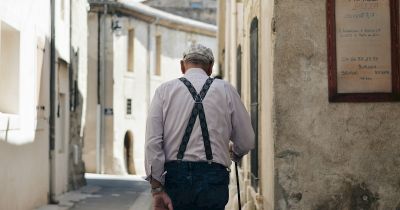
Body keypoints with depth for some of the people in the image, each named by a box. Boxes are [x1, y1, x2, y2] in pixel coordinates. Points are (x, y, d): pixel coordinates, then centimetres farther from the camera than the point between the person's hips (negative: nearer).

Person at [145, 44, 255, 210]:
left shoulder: (164, 90, 6)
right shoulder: (226, 90, 7)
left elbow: (152, 141, -4)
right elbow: (246, 142, 9)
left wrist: (157, 189, -4)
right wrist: (234, 154, 33)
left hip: (175, 177, 1)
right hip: (213, 179, 0)